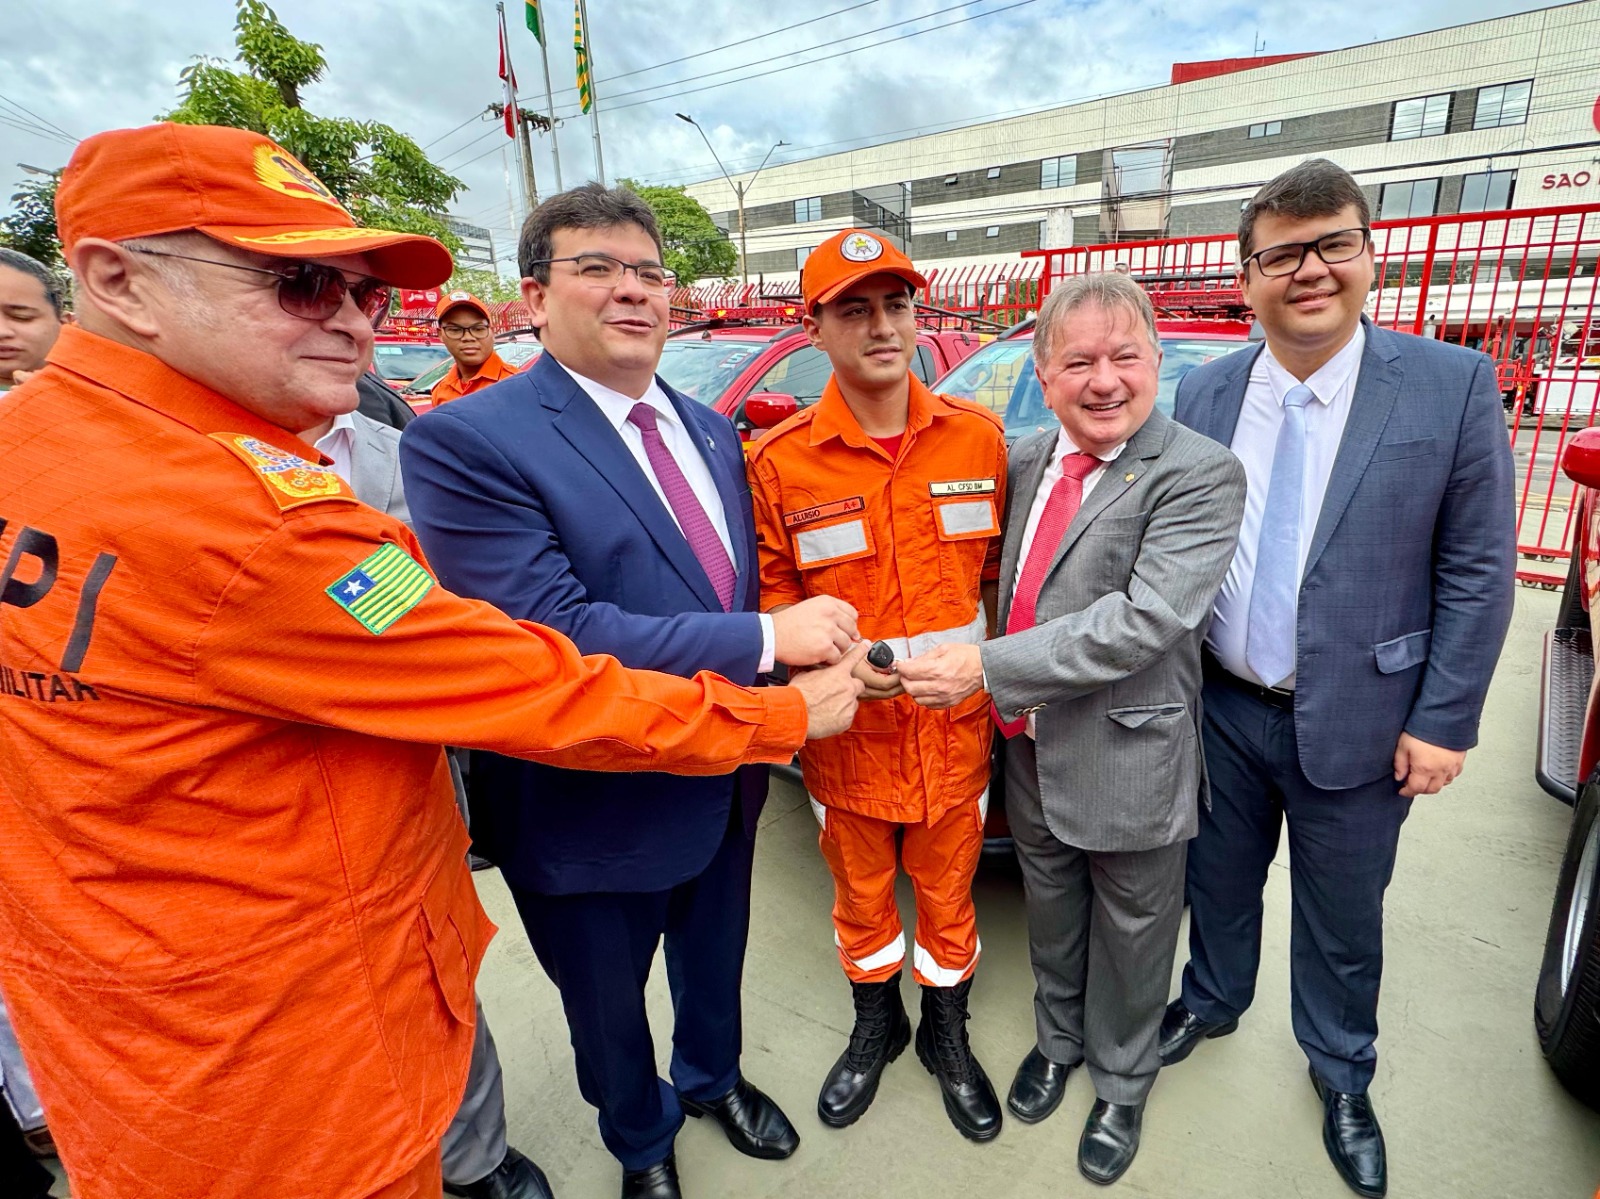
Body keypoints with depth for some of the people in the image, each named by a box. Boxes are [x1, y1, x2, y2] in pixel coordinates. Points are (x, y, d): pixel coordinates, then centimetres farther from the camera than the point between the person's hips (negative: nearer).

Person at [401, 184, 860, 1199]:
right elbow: (553, 636, -30)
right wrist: (766, 639, -28)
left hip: (724, 784, 6)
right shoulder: (466, 442, -21)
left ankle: (711, 1078, 62)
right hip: (598, 810, -5)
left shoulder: (712, 433, 3)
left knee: (714, 963, 30)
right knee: (609, 1007, 23)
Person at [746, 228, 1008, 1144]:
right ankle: (876, 1028, 52)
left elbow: (1000, 571, 4)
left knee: (948, 898, 21)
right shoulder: (779, 462, -11)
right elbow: (773, 597, -4)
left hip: (957, 733, 1)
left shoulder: (981, 438, -4)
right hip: (848, 738, 0)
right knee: (863, 899, 22)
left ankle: (948, 1037, 50)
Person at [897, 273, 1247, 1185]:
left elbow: (1147, 619, -29)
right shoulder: (1027, 460, 2)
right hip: (1033, 753, 5)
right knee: (1053, 920, 26)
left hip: (1128, 763, -5)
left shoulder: (1199, 476, -19)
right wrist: (992, 683, 1)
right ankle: (1059, 1040, 53)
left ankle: (1122, 1085, 46)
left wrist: (989, 668, -29)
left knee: (1128, 938, 19)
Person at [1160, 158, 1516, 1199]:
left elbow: (1480, 569, -7)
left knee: (1343, 918, 17)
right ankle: (1213, 1002, 50)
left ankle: (1342, 1077, 45)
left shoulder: (1453, 386, -9)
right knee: (1220, 880, 22)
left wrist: (1444, 721, -9)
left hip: (1357, 724, -2)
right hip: (1223, 710, 2)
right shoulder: (1203, 395, -2)